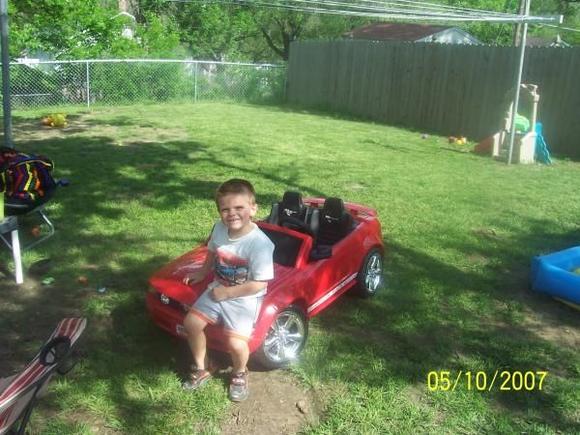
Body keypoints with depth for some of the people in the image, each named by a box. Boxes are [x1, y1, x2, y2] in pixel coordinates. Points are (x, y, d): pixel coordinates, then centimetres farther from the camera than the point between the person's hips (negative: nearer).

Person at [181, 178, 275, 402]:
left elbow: (259, 284, -24)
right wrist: (202, 272, 13)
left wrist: (227, 293, -19)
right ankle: (200, 369, 23)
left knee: (236, 343, -20)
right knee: (191, 323, -2)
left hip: (245, 298, -6)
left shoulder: (260, 243, -27)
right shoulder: (219, 228, -7)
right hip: (218, 289, 7)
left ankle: (239, 374, 16)